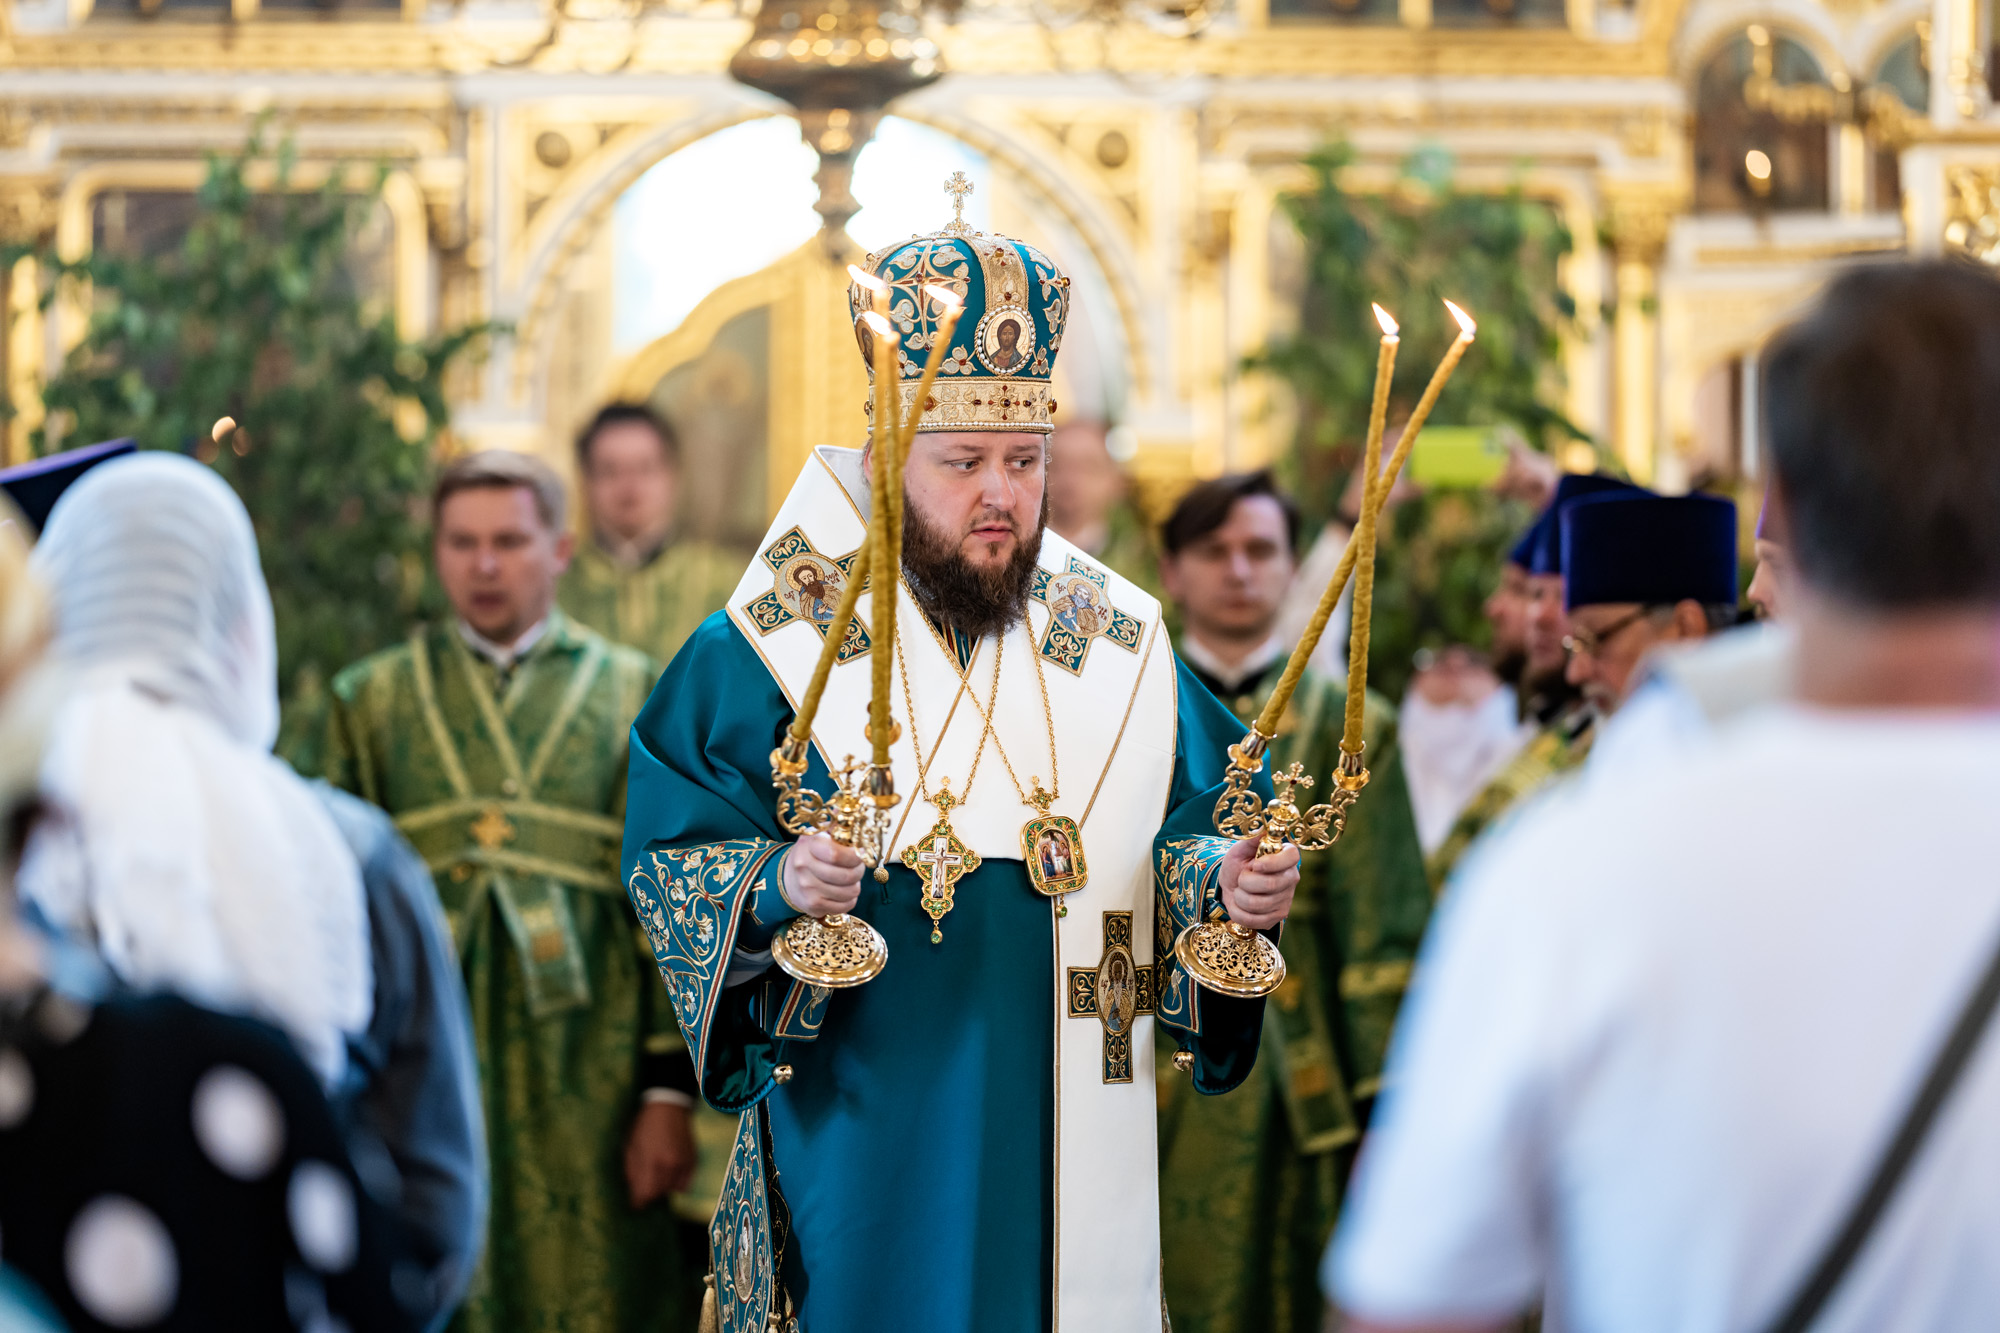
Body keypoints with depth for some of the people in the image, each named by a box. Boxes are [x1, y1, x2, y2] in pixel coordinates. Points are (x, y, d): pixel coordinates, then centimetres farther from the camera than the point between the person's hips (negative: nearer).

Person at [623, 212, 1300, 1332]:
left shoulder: (1118, 642, 7)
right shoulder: (772, 647, -3)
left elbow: (1192, 821, 7)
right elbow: (669, 851, -7)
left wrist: (1227, 881, -15)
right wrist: (777, 889, -26)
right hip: (859, 1143, -3)